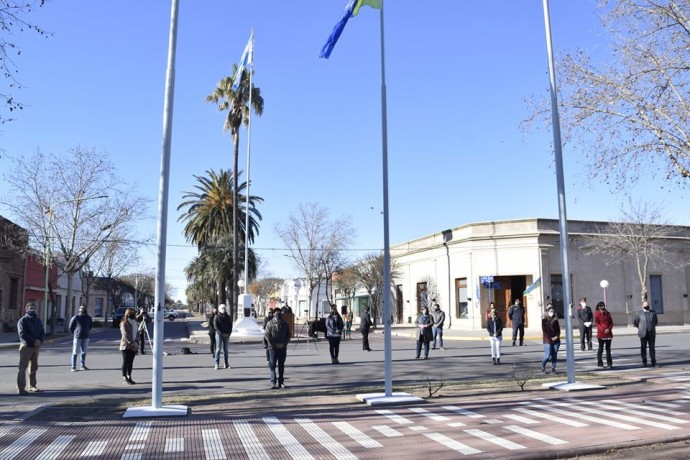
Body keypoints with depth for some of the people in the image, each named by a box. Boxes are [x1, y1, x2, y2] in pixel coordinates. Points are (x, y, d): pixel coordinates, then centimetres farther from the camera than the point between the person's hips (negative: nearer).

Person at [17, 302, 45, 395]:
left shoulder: (38, 320, 14)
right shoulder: (22, 320, -5)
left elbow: (42, 332, 9)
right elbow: (22, 334, -16)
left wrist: (39, 340, -11)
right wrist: (33, 341, -21)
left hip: (36, 347, 6)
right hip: (26, 346, -6)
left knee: (34, 367, 12)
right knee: (23, 367, -5)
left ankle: (32, 385, 22)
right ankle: (20, 388, -3)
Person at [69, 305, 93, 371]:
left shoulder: (88, 318, 6)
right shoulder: (75, 317, -6)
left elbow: (91, 325, 23)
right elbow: (71, 327, 2)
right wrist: (75, 333, 9)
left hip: (85, 337, 4)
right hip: (77, 337, -4)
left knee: (84, 352, 9)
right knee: (75, 352, -2)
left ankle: (83, 366, 18)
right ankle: (73, 367, 3)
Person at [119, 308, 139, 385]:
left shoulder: (135, 323, 13)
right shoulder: (124, 323, -8)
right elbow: (125, 335, -16)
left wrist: (136, 342, -4)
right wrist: (132, 342, -21)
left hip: (133, 346, 6)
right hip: (126, 346, -6)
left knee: (131, 362, 9)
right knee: (126, 362, -2)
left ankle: (129, 377, 16)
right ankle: (124, 377, 4)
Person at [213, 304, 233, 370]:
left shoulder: (228, 317, 9)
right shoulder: (217, 317, -1)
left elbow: (230, 326, 8)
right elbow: (215, 326, -7)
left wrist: (228, 333, -6)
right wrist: (221, 333, -14)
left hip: (227, 335, 3)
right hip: (219, 334, -3)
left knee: (225, 349, 7)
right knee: (218, 349, -6)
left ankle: (226, 364, 10)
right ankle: (217, 364, -5)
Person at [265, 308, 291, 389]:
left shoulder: (284, 324, 11)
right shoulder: (270, 323, 0)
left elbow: (288, 335, 10)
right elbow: (267, 335, -7)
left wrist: (284, 343, -7)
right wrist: (275, 344, -13)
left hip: (283, 348, 3)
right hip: (273, 347, -3)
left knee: (281, 366, 8)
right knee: (272, 365, -5)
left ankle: (281, 382, 14)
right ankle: (273, 382, -2)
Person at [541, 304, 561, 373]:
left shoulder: (555, 320, 10)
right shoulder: (544, 320, -1)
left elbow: (558, 329, 10)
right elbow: (544, 331, -6)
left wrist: (557, 336, -9)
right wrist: (550, 338, -12)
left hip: (556, 341, 4)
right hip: (548, 341, -4)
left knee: (554, 356, 3)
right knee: (547, 355, -7)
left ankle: (553, 368, 14)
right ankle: (543, 367, 14)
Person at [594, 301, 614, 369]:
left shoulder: (607, 313, 11)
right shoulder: (597, 314, -3)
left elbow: (611, 322, 10)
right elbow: (596, 323, -8)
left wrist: (609, 329, -8)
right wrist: (603, 330, -17)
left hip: (608, 333, 4)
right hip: (601, 334, -4)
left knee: (608, 348, 7)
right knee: (600, 348, 2)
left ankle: (609, 363, 10)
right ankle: (600, 363, 11)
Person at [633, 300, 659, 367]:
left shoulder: (653, 312, 7)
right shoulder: (639, 313, -1)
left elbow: (656, 321, 22)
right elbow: (635, 322, 8)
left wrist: (652, 327, 17)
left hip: (651, 334, 2)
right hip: (643, 334, -2)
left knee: (652, 348, 1)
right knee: (643, 348, 3)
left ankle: (653, 362, 4)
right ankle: (644, 362, 10)